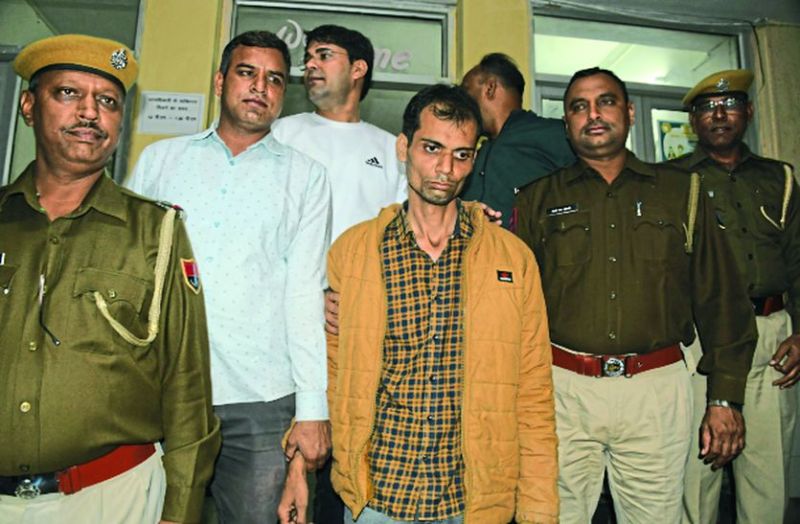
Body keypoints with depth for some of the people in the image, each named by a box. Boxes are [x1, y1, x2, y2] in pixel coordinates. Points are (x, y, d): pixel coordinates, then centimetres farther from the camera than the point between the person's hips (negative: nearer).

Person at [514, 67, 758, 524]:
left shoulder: (682, 192, 9)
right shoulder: (539, 200, 7)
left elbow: (721, 300, 9)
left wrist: (725, 398, 4)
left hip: (657, 390, 1)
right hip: (562, 389, 0)